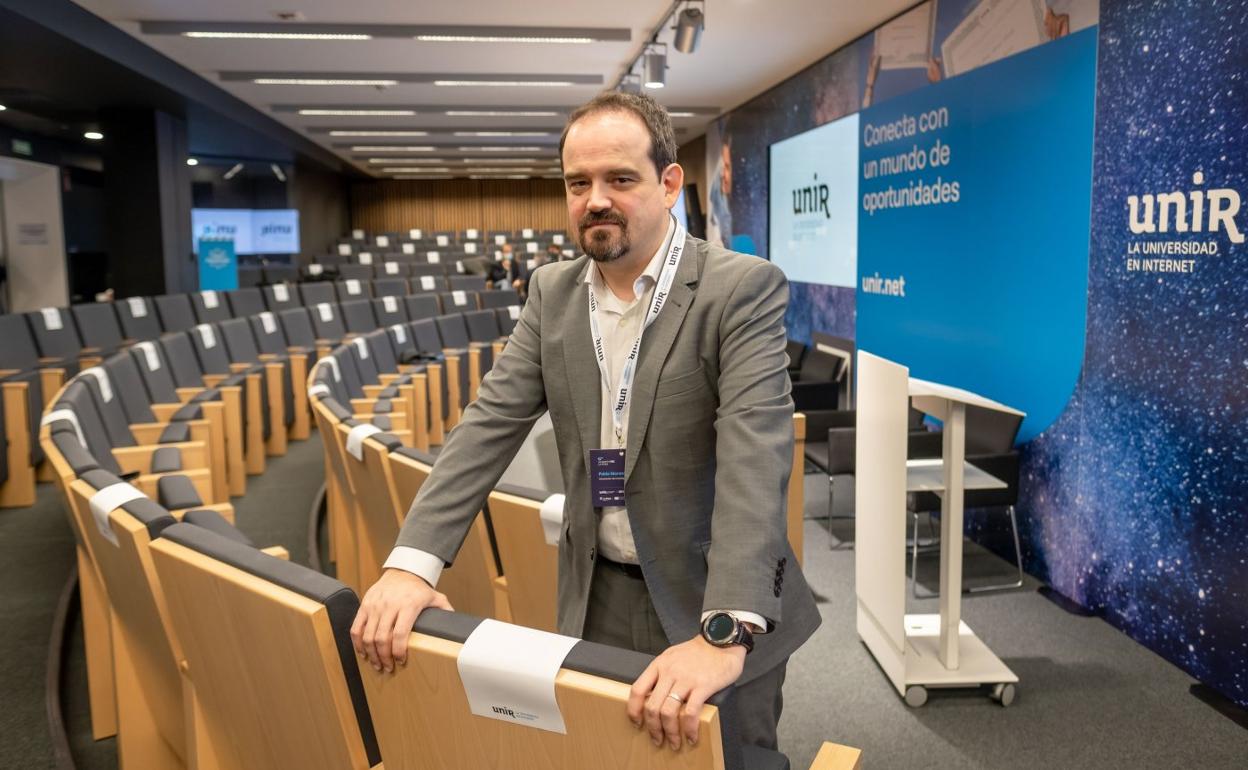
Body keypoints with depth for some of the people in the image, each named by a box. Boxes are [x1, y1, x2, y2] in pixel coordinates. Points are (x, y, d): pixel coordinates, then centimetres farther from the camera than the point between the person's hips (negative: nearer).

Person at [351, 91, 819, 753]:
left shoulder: (744, 288, -15)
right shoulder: (553, 291, 2)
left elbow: (754, 456, -26)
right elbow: (490, 423, -4)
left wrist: (724, 632, -37)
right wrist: (412, 561, -16)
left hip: (713, 601, -4)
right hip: (598, 597, 4)